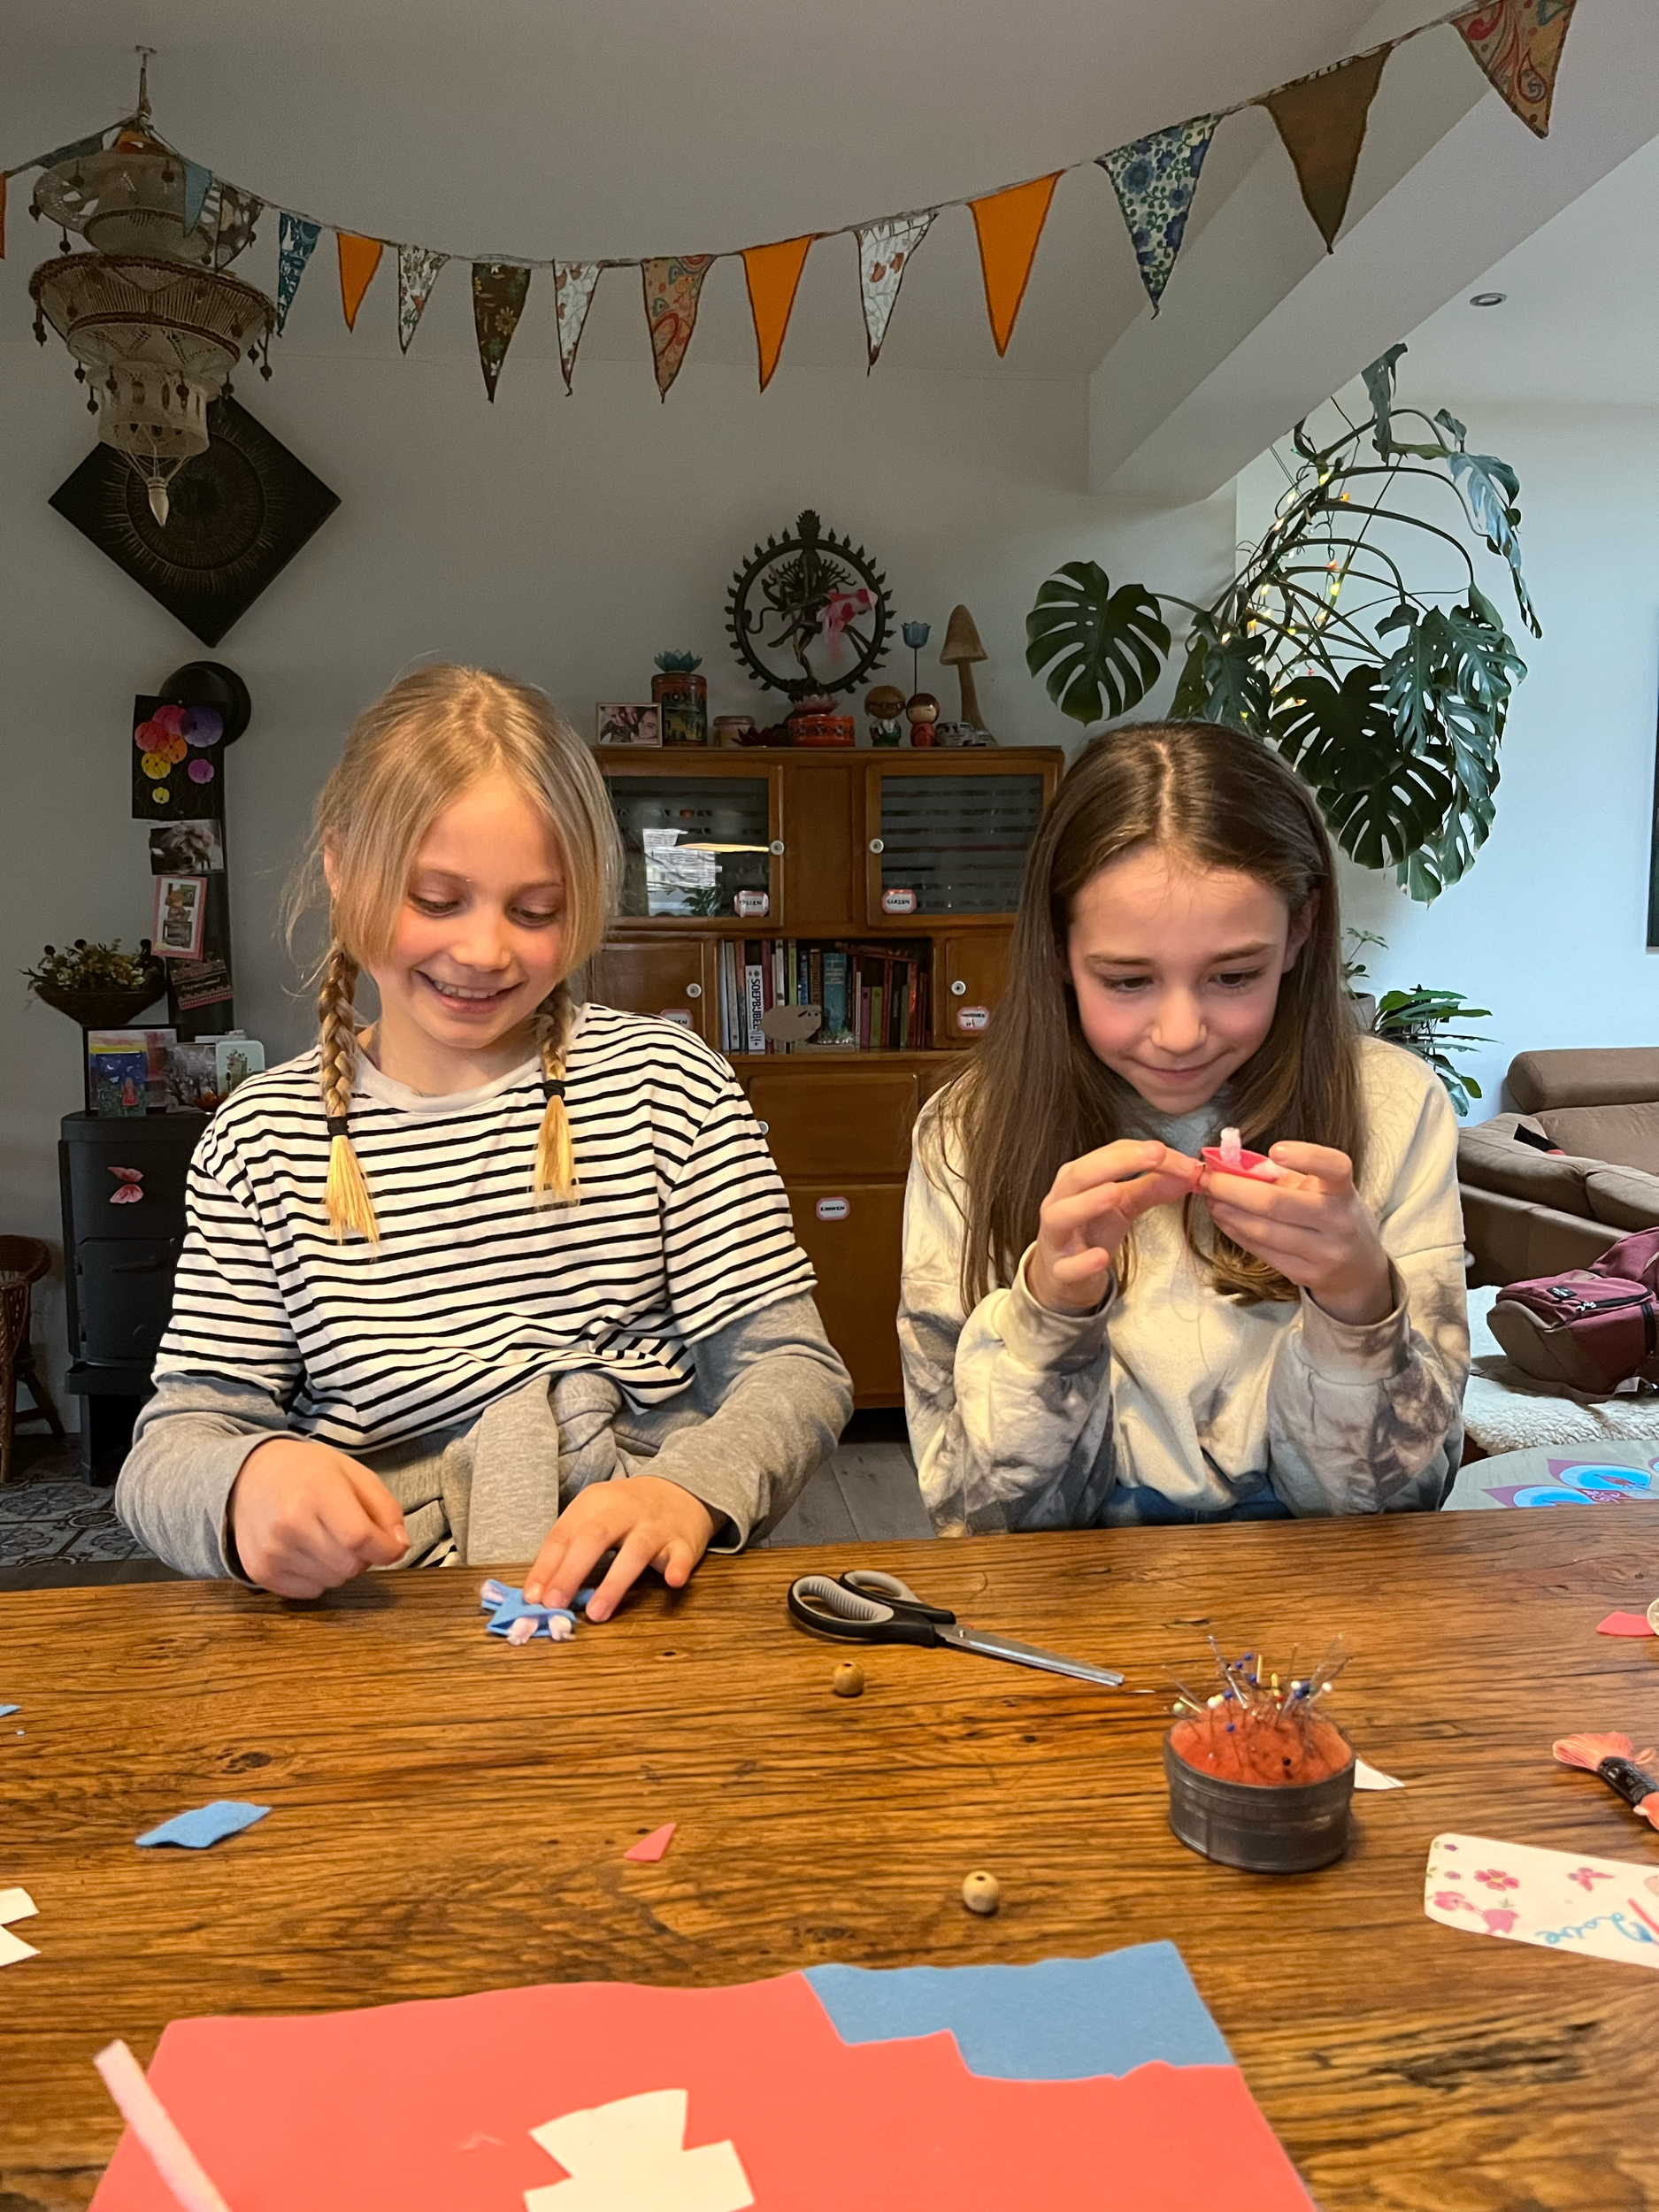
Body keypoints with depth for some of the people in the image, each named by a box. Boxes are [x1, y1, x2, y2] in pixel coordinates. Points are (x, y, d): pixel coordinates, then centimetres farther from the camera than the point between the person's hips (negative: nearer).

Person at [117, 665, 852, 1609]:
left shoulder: (668, 1080, 3)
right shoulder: (264, 1137, 7)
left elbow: (795, 1368, -2)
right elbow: (178, 1437, 3)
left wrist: (690, 1490, -23)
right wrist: (241, 1484, -22)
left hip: (640, 1602, 0)